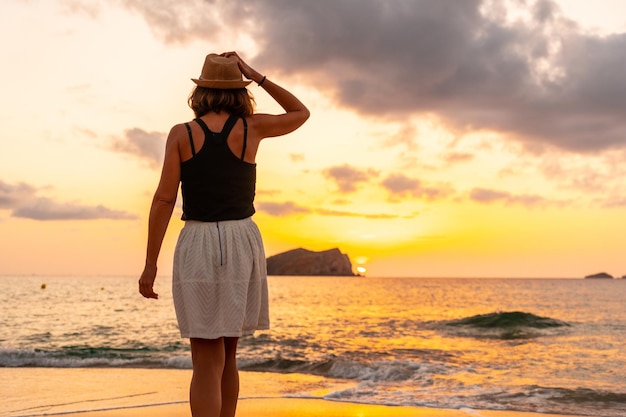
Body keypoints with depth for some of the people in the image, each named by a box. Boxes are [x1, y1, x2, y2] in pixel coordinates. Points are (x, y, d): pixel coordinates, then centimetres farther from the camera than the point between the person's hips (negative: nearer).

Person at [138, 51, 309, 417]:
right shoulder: (251, 127, 1)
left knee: (207, 362, 0)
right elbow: (301, 113, 19)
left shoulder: (181, 133, -2)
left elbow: (164, 199, -6)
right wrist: (257, 76, 14)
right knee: (227, 354, 17)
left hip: (197, 247, -2)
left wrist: (150, 264, -3)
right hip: (243, 244, 2)